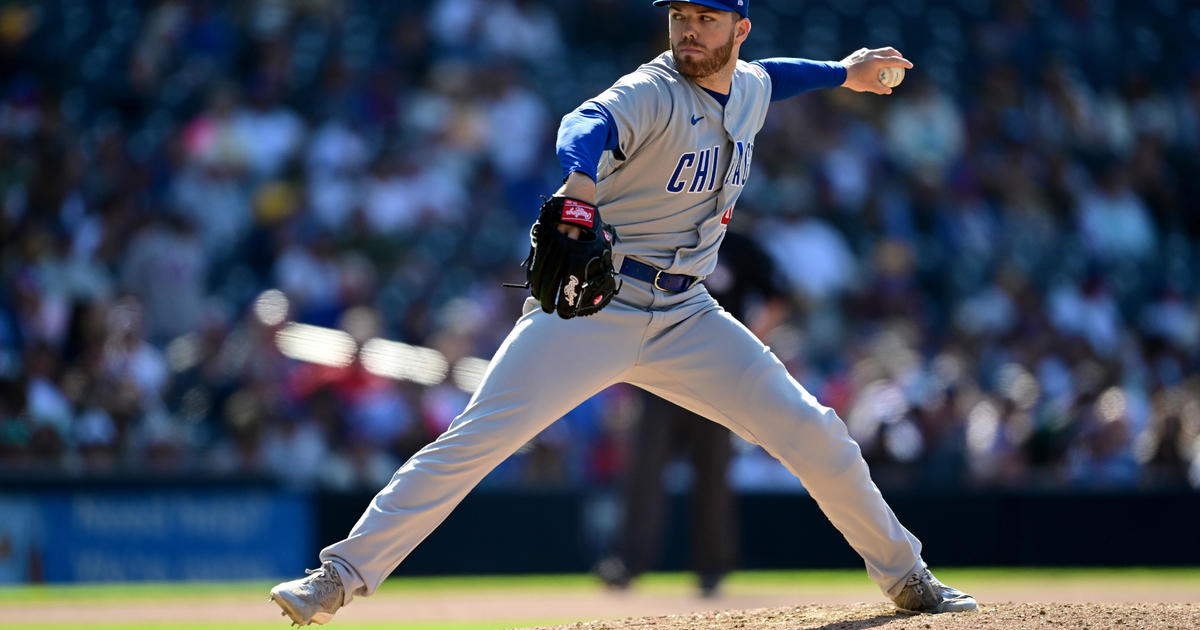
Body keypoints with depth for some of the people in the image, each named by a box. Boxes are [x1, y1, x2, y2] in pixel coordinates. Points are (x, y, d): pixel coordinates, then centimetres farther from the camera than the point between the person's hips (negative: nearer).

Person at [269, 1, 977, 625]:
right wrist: (580, 187, -59)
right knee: (479, 436, -17)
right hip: (588, 308, -6)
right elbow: (590, 123, -39)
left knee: (813, 433, 0)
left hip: (686, 321, 6)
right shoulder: (653, 94, -15)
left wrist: (841, 73, 38)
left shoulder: (751, 88, 8)